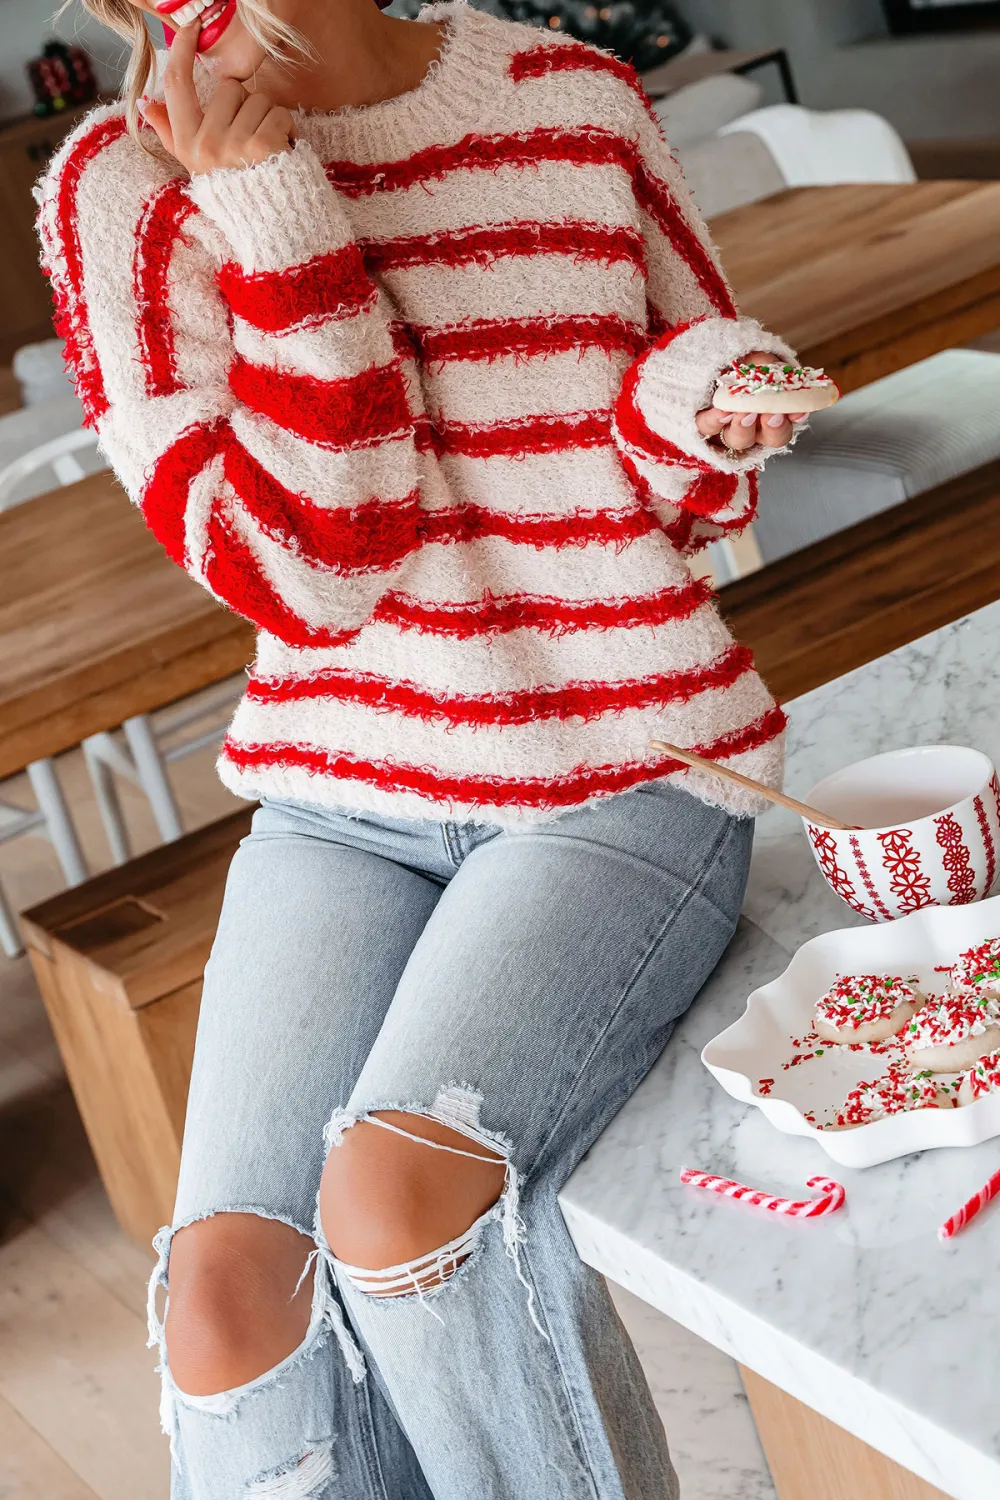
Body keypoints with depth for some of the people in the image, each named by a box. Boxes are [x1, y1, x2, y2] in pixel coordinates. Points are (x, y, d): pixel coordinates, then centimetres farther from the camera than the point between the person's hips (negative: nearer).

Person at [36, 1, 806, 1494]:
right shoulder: (124, 184, -1)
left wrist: (691, 420, -11)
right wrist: (270, 208, -15)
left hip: (628, 773, -1)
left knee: (396, 1199, -26)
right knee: (228, 1287, -19)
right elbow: (304, 568, -11)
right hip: (340, 797, 1)